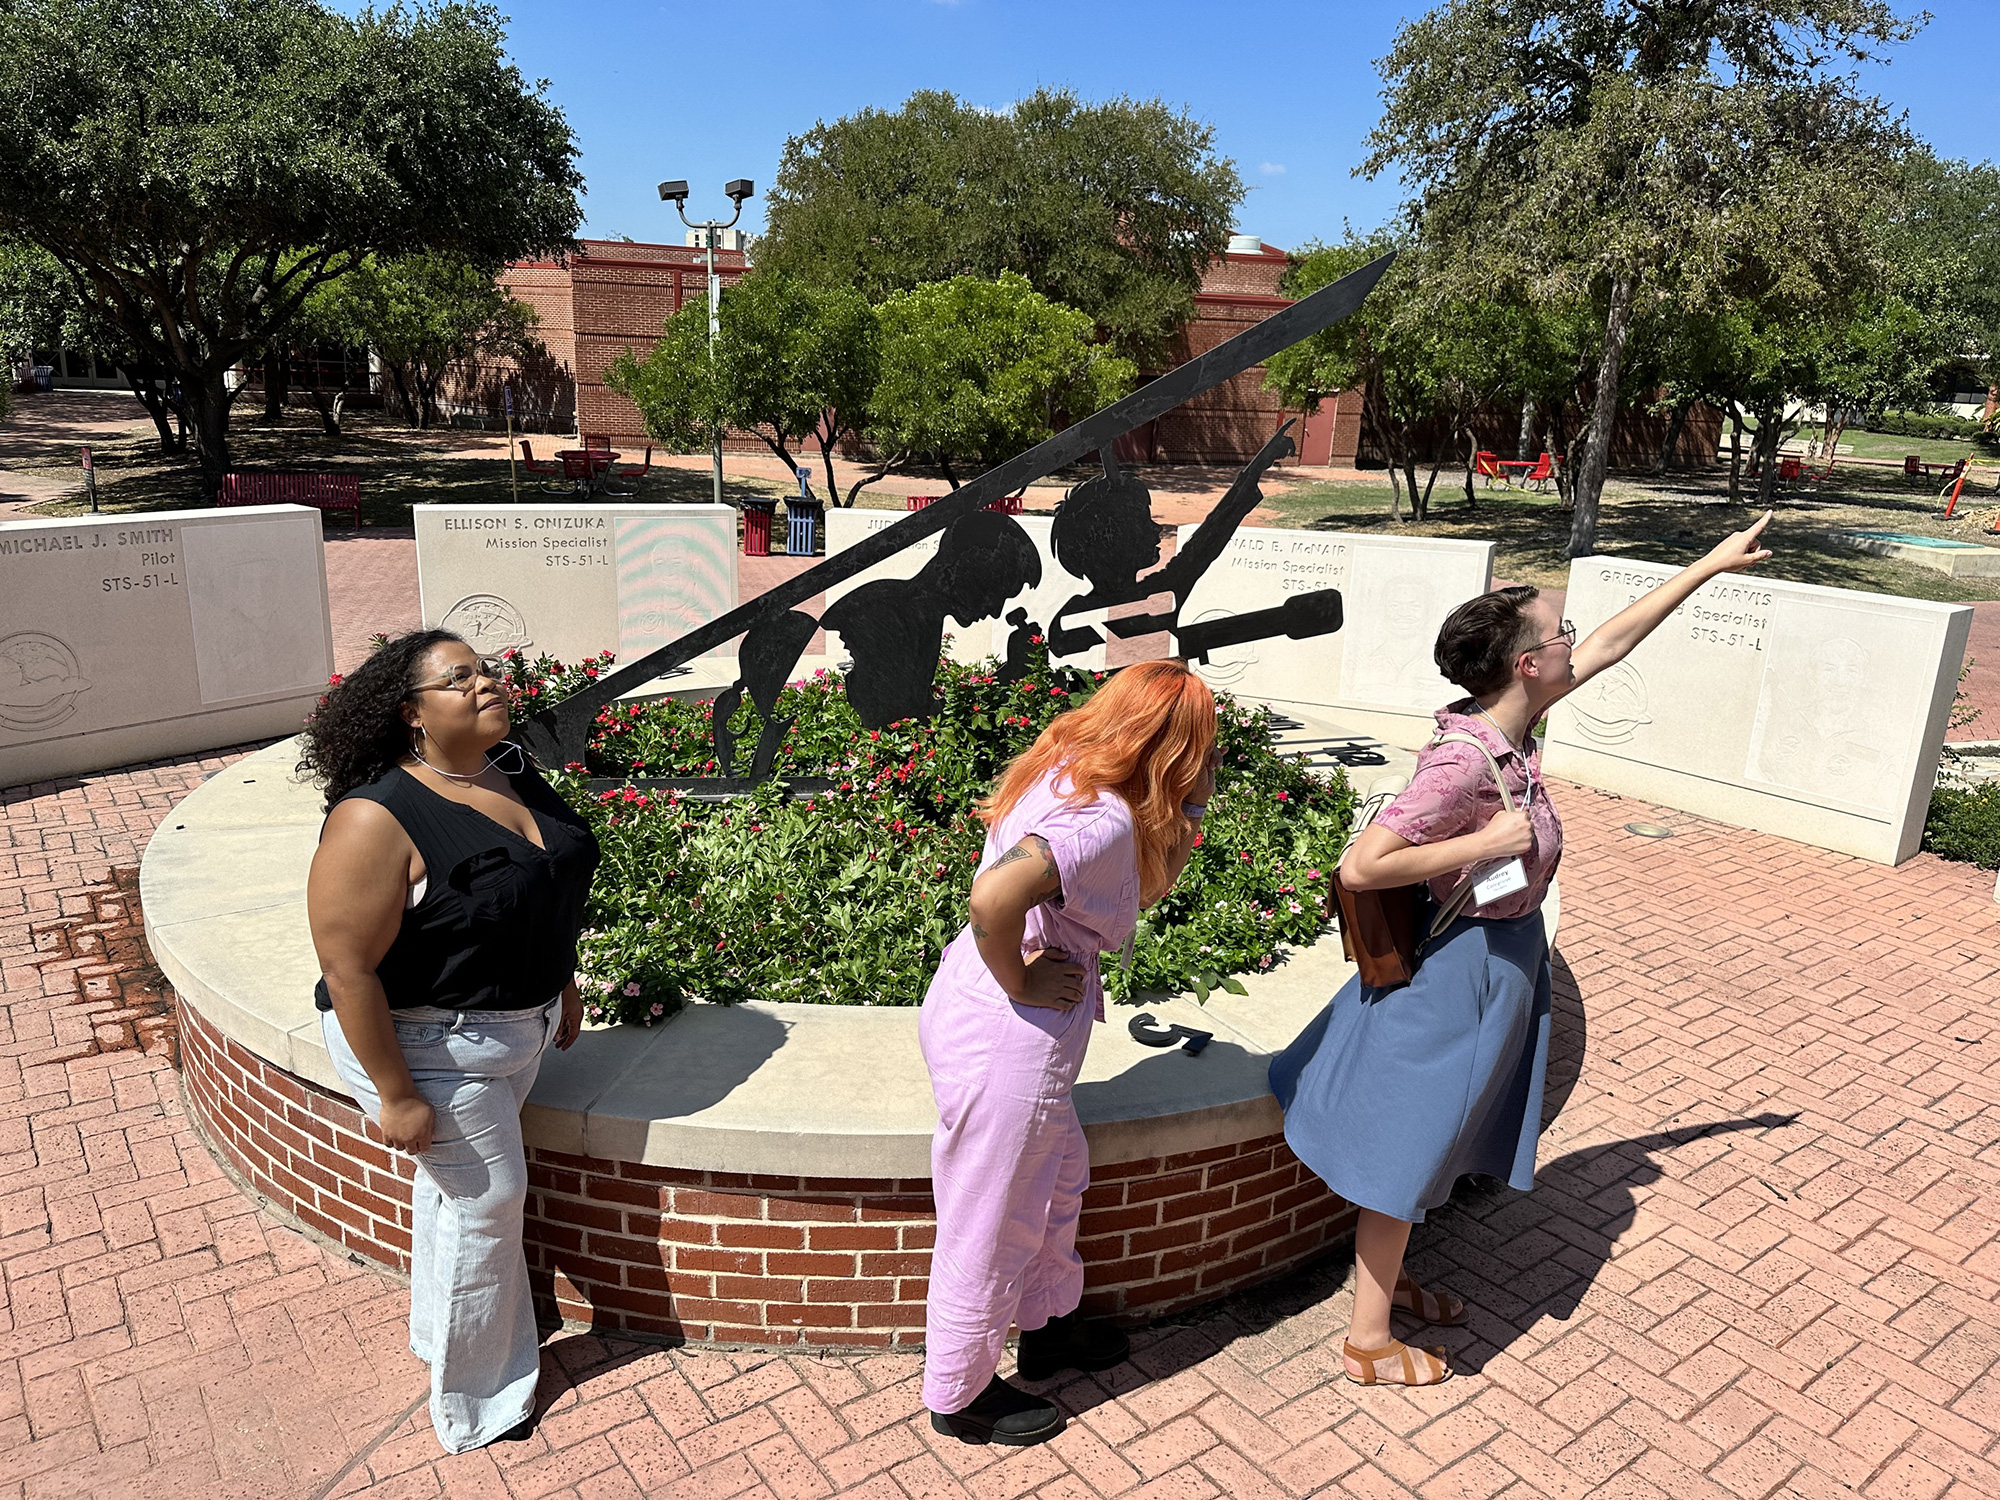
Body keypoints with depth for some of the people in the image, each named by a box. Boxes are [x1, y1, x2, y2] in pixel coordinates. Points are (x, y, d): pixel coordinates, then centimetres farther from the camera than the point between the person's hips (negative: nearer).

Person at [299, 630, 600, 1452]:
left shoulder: (512, 774, -3)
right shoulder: (376, 820, -28)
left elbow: (549, 889, 11)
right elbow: (348, 969, -26)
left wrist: (563, 984, 15)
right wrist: (396, 1095, -22)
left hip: (515, 1026, 8)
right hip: (428, 1044, -7)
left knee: (455, 1186, 25)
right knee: (484, 1200, 5)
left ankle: (438, 1330, 50)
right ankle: (474, 1403, 28)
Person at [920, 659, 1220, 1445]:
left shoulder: (1066, 776, 3)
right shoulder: (1104, 819, -25)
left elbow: (1144, 885, 14)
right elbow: (994, 897, -39)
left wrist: (1188, 810, 2)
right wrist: (1019, 983, -22)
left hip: (970, 1010, 10)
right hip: (1004, 1036, -10)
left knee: (1059, 1176, 29)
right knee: (991, 1225, 12)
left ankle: (1047, 1326, 52)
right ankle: (958, 1395, 36)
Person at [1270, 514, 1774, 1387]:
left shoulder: (1508, 725, -4)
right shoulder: (1465, 761, -30)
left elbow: (1609, 644, 9)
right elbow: (1360, 867, -33)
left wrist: (1709, 566, 15)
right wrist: (1484, 845, -29)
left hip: (1495, 959, 9)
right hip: (1460, 970, -9)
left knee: (1423, 1142, 22)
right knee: (1406, 1147, 5)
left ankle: (1386, 1277, 42)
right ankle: (1368, 1341, 21)